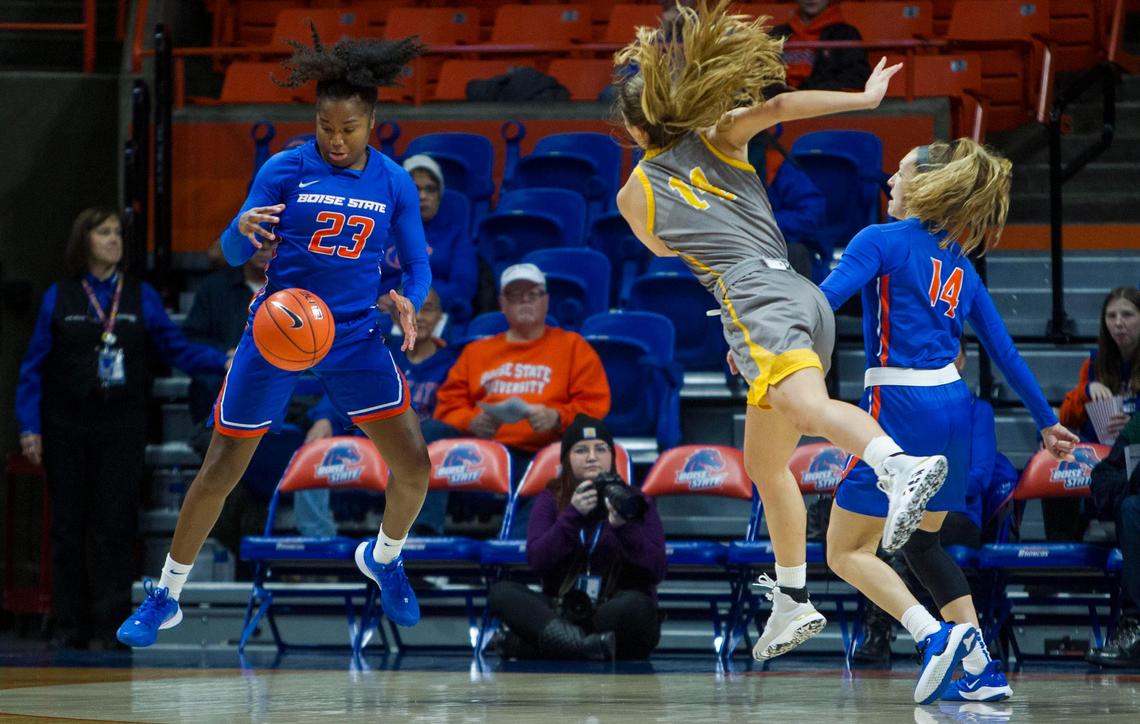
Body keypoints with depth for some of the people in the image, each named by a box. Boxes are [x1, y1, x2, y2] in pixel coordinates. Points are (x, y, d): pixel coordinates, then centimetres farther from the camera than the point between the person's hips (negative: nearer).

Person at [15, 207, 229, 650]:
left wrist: (223, 361, -14)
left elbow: (176, 349, 3)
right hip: (67, 427, 0)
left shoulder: (141, 297, 6)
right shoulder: (58, 298, 4)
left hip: (122, 429, 0)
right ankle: (71, 626, 9)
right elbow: (34, 368, 4)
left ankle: (111, 626, -3)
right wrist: (30, 426, -4)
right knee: (69, 529, 3)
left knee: (114, 528, -5)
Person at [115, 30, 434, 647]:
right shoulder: (284, 170, -6)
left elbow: (417, 264, 5)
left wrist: (408, 299, -17)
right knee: (221, 470, -1)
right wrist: (242, 229, -30)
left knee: (414, 467, -6)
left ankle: (384, 557, 26)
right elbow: (233, 254, -6)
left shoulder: (393, 184, 0)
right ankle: (165, 597, 15)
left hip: (355, 336, 2)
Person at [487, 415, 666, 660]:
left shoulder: (633, 502, 2)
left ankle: (524, 646, -30)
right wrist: (572, 516, -20)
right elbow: (537, 561, -9)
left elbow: (656, 571, -9)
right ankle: (585, 647, -44)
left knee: (635, 604, -35)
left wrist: (624, 526, -24)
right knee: (501, 592, -21)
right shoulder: (550, 500, 7)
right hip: (562, 616, 2)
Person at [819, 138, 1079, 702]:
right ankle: (981, 669, 11)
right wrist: (1047, 421, 25)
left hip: (900, 408, -7)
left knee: (846, 551, 0)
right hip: (953, 406, 7)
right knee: (922, 541, 21)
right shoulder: (960, 266, 16)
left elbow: (824, 299, -18)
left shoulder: (882, 241, -3)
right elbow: (1004, 352, 18)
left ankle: (935, 635, -19)